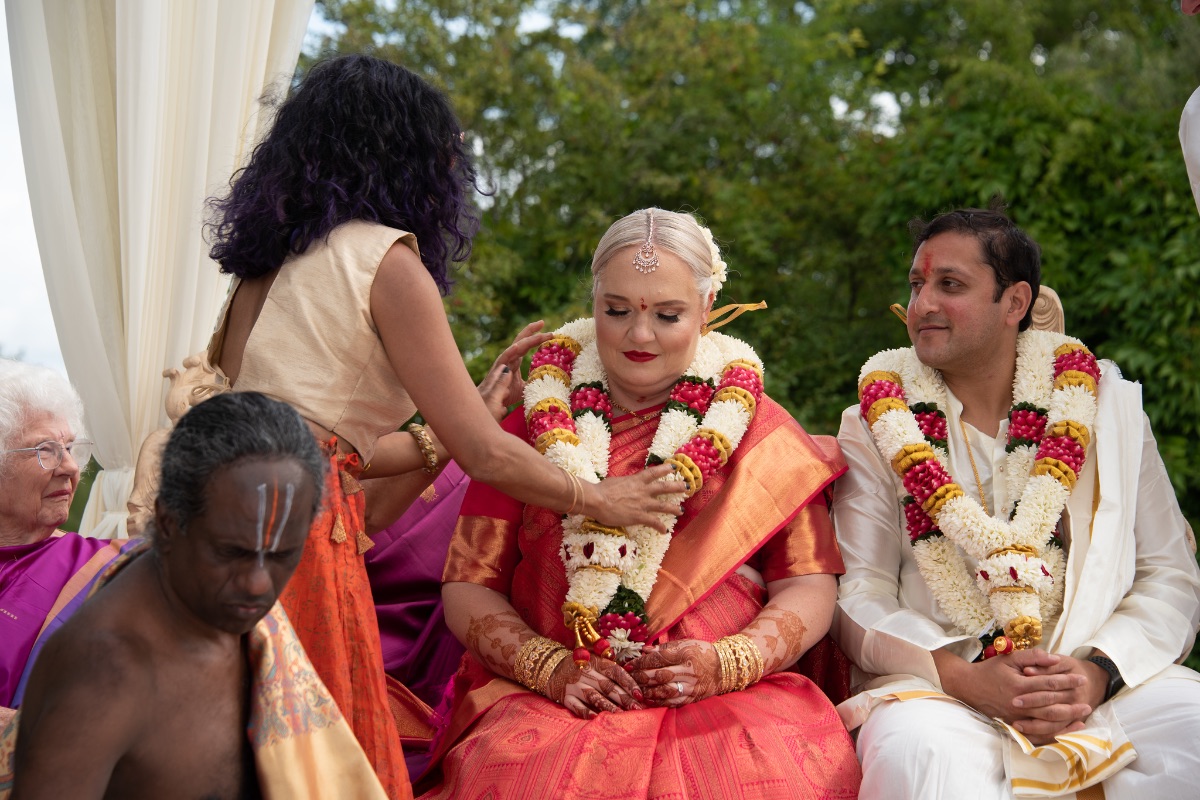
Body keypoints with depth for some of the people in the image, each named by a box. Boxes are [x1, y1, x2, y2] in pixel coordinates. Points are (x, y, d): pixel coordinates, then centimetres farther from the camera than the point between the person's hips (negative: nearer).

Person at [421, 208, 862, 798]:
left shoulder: (760, 430, 13)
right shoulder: (535, 427, 13)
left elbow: (810, 586, 9)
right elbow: (468, 587, 10)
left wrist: (727, 663, -10)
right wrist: (551, 667, -8)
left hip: (729, 699, 0)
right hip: (549, 700, 0)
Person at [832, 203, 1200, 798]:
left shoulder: (1107, 407, 9)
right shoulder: (877, 429, 7)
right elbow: (857, 598, 0)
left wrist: (1097, 673, -13)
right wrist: (968, 678, -16)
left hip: (1091, 680, 2)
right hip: (938, 687, -2)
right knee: (915, 750, -36)